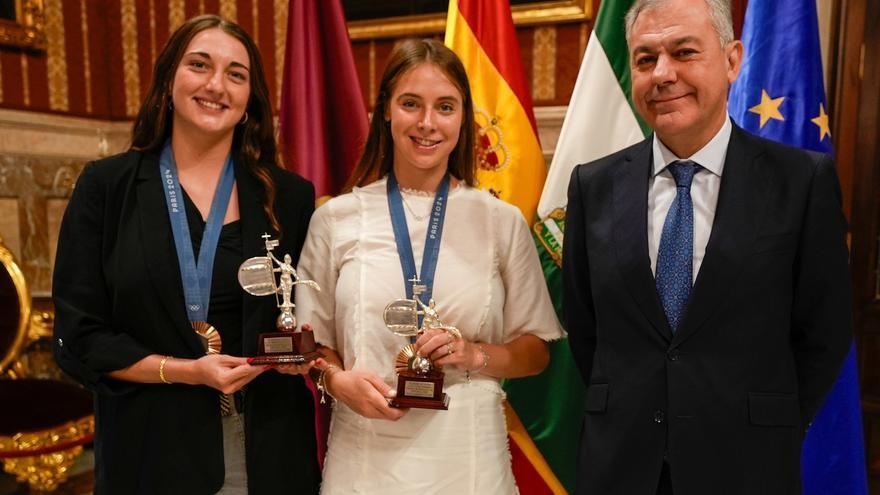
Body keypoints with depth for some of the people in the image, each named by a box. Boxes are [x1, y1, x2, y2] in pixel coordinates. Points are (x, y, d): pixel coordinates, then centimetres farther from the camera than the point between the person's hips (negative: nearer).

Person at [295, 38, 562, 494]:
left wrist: (475, 354, -12)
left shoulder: (502, 222, -1)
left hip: (468, 456, 1)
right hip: (365, 455, 0)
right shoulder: (335, 219, -1)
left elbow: (536, 352, 5)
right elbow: (314, 342, 7)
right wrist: (338, 379, -12)